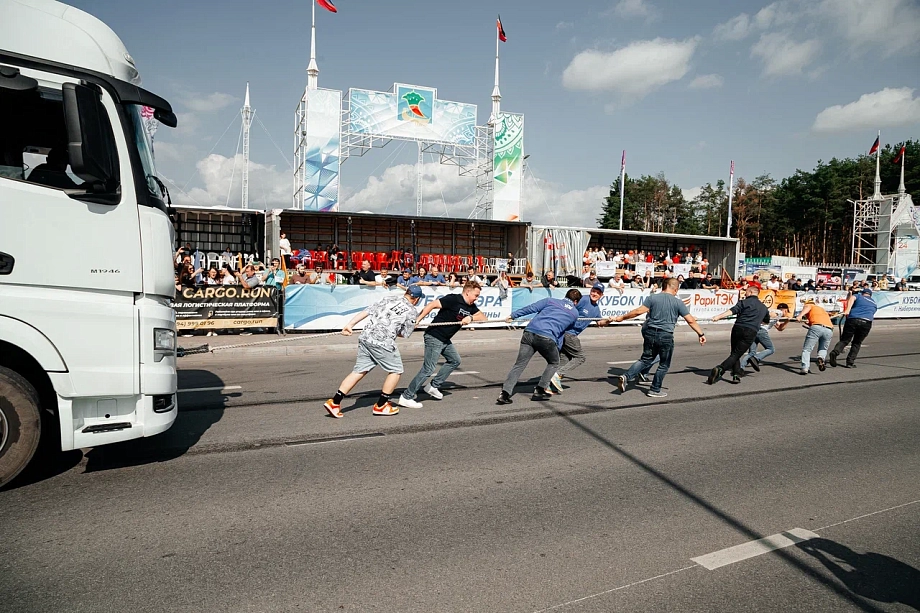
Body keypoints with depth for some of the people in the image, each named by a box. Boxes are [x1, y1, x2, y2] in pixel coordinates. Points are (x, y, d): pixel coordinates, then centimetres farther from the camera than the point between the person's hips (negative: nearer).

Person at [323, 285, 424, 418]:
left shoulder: (390, 298, 18)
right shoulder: (412, 311, 5)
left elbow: (367, 311, 10)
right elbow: (405, 334, 9)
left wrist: (350, 325, 6)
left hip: (365, 337, 6)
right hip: (383, 342, -6)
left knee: (359, 371, 12)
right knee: (396, 370, 13)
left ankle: (334, 402, 8)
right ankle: (381, 405, 16)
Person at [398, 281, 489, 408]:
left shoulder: (471, 307, 8)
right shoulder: (453, 299, -18)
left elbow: (483, 317, 1)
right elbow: (431, 305, -23)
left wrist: (470, 318, -18)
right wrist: (418, 320, -28)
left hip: (445, 340, 10)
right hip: (434, 337, -10)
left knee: (455, 360, 20)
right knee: (428, 369, -11)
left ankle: (433, 386, 24)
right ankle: (406, 397, -5)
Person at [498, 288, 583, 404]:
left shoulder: (551, 301, 21)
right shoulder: (575, 313, 20)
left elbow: (531, 308, 12)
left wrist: (513, 315, 17)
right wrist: (557, 348, 41)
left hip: (529, 332, 2)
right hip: (547, 338, -2)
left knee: (519, 364, 5)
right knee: (554, 363, 25)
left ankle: (505, 393, -6)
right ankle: (539, 391, 18)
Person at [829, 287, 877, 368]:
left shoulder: (858, 296, 20)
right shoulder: (874, 304, 32)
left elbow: (852, 298, -3)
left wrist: (847, 310, -17)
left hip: (852, 319, -2)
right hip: (866, 322, 2)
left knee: (844, 340, 3)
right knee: (857, 343, 16)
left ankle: (835, 352, -26)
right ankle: (850, 362, 6)